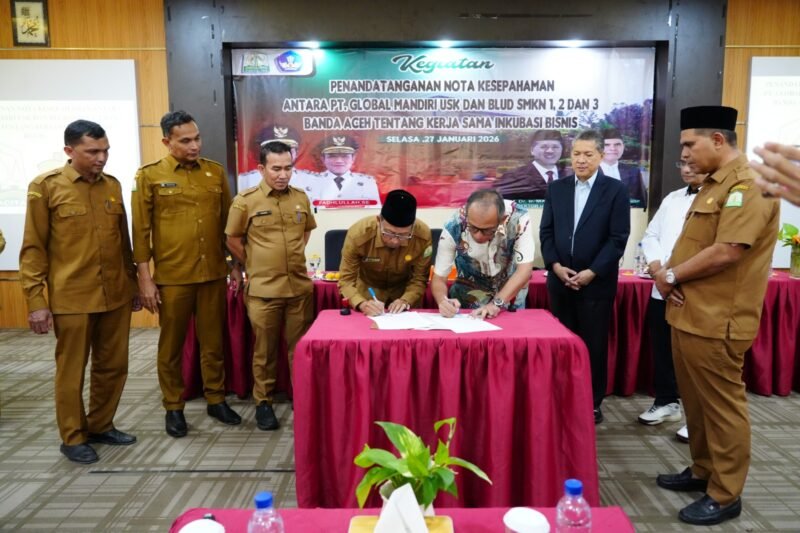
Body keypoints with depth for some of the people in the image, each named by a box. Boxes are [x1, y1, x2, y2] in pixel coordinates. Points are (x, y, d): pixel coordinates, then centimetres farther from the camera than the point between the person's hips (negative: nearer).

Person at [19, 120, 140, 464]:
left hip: (116, 295, 5)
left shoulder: (113, 185, 9)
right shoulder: (46, 186, -5)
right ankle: (73, 438, 24)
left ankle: (100, 426, 31)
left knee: (113, 366, 13)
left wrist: (132, 285, 16)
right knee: (71, 371, 7)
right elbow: (33, 249, -5)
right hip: (71, 298, -5)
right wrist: (36, 300, -9)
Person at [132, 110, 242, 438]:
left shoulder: (216, 172, 6)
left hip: (214, 274, 3)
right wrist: (145, 278, -6)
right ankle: (173, 407, 25)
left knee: (213, 341, 12)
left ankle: (216, 400, 27)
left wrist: (235, 265, 10)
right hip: (172, 277, -2)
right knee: (172, 345, 10)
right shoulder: (150, 176, -3)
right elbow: (141, 231, -3)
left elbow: (228, 223, 11)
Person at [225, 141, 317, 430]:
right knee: (265, 350, 7)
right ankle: (263, 402, 22)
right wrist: (258, 267, 6)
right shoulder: (245, 201, -6)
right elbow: (233, 241, 3)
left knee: (300, 347, 11)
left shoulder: (301, 198, 5)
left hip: (300, 286, 3)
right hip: (263, 290, -3)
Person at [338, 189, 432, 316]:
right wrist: (362, 304, -38)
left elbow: (419, 278, -12)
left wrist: (406, 300, -30)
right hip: (368, 292, -1)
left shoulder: (423, 235, -25)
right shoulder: (358, 234, -28)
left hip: (405, 292, 2)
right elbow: (346, 280, -20)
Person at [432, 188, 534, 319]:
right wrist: (442, 301, -37)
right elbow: (439, 278, -17)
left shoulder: (519, 220, -26)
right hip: (469, 297, 0)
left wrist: (497, 303, -36)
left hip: (510, 294, 1)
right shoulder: (454, 227, -24)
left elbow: (525, 269, -24)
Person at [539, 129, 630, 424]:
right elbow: (546, 231, 7)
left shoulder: (615, 190, -2)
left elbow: (619, 238, -7)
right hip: (559, 280, 3)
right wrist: (555, 265, -7)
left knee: (594, 344, 5)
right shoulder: (556, 188, 8)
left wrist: (591, 272, -14)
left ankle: (592, 403, 19)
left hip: (596, 282, -3)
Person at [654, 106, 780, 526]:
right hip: (690, 314, 10)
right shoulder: (713, 185, 17)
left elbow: (726, 252, -24)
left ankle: (725, 495, 17)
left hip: (716, 320, -10)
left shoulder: (747, 185, -15)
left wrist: (672, 275, -11)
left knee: (721, 406, 3)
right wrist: (668, 275, 0)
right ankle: (702, 471, 34)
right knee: (696, 402, 19)